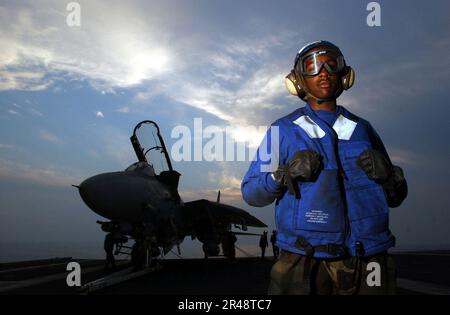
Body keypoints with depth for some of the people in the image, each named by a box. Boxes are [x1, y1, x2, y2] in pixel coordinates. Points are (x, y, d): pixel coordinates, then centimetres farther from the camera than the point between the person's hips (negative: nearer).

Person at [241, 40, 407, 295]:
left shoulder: (363, 129, 11)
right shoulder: (283, 131, 3)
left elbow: (396, 198, 14)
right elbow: (251, 193, 0)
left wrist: (387, 175, -8)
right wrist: (285, 175, -18)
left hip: (367, 263, 3)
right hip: (306, 264, -3)